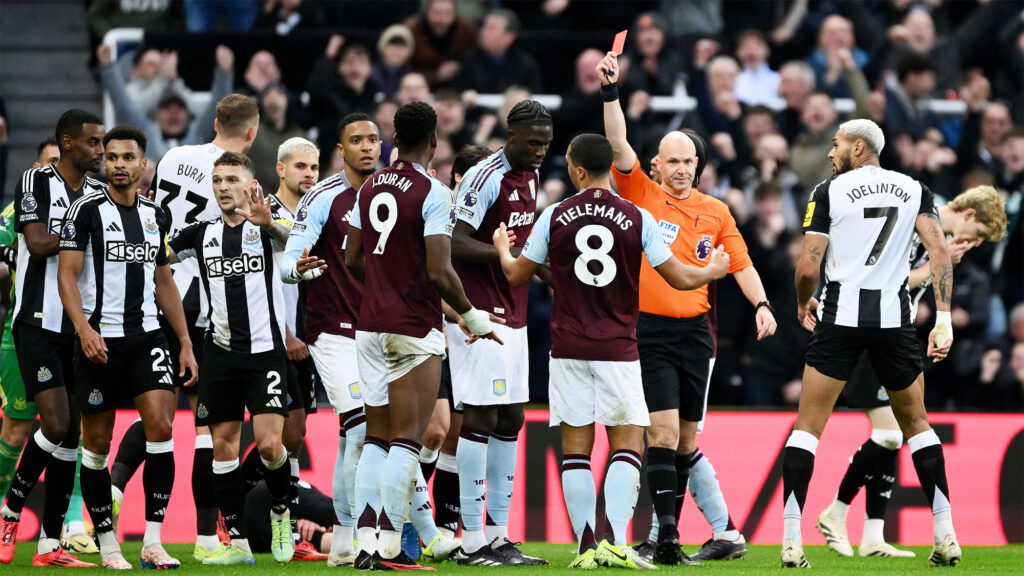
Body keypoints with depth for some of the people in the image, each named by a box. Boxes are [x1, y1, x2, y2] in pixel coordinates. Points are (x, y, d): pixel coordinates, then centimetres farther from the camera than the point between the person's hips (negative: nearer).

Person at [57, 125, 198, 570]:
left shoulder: (156, 216, 13)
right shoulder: (87, 210, -3)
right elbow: (67, 274, -9)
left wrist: (185, 342, 16)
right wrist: (84, 328, -23)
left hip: (147, 337, 4)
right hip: (100, 340, -4)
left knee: (161, 426, -12)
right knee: (97, 442, 2)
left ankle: (153, 541, -10)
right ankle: (108, 544, 11)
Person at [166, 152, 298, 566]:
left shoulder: (265, 228, -3)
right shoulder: (203, 233, 9)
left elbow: (288, 238, -25)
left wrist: (268, 224, -47)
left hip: (265, 351, -4)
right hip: (220, 355, 4)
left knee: (269, 444, -13)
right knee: (222, 445, 2)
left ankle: (280, 511, 16)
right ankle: (237, 543, 8)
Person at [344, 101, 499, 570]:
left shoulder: (370, 188, 8)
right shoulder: (433, 194, -13)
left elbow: (353, 259, 14)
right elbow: (440, 272, -18)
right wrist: (472, 316, -4)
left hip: (371, 324, 6)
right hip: (415, 329, -6)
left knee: (376, 438, 11)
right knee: (407, 439, -4)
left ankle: (367, 542, 7)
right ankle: (390, 547, -9)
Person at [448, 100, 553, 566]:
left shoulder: (530, 175, 12)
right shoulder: (485, 178, -15)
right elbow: (455, 244, -21)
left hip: (513, 315, 9)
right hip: (480, 315, -9)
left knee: (510, 421, 9)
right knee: (480, 419, -8)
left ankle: (498, 536, 14)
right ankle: (473, 541, -7)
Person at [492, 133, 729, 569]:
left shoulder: (555, 217, 0)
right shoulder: (637, 219, -2)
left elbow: (517, 275, 10)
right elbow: (680, 278, 2)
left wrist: (503, 250, 33)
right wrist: (714, 271, 23)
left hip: (569, 349, 1)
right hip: (618, 350, -1)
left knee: (576, 447, 5)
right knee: (628, 444, 2)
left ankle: (586, 546, 0)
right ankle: (614, 541, -13)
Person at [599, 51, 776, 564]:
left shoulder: (715, 212, 11)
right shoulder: (641, 194, 3)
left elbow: (740, 263, 12)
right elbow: (618, 144, -6)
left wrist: (761, 304, -3)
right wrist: (610, 91, -15)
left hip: (694, 330, 3)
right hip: (648, 330, -3)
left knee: (684, 441, 6)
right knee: (664, 431, -13)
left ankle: (664, 533, 14)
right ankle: (667, 534, -13)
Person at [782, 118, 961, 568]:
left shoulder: (830, 191, 0)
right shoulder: (914, 191, 9)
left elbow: (808, 267, -5)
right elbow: (940, 253, -3)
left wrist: (803, 303, 15)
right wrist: (943, 320, -5)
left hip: (841, 314, -3)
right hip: (894, 318, 3)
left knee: (808, 425, 4)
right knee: (916, 422, 17)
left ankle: (791, 540, -5)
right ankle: (946, 535, 10)